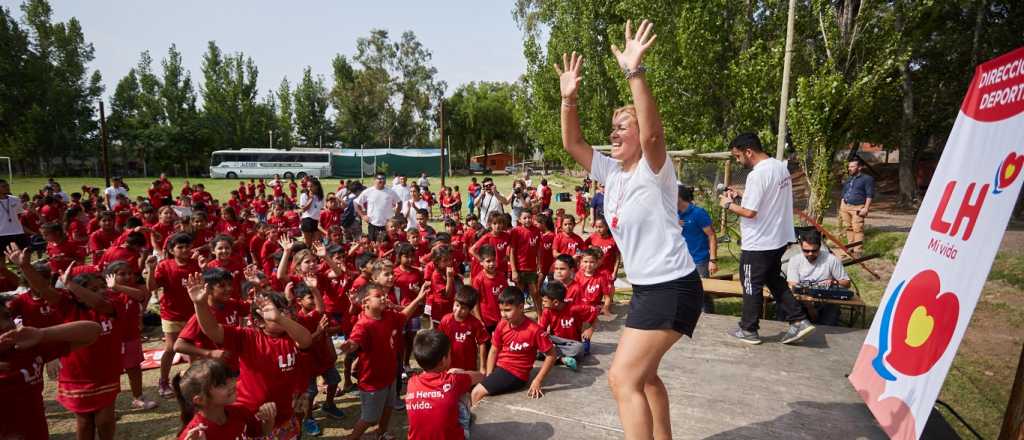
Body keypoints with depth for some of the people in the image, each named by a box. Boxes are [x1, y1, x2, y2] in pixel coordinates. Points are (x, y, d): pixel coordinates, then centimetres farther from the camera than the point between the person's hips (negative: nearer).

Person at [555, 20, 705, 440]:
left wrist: (635, 74, -41)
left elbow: (652, 132, -35)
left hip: (672, 287, -9)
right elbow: (572, 143, 4)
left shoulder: (654, 170, -15)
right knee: (642, 374, 23)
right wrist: (568, 98, -8)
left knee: (623, 378, -12)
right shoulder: (610, 171, 6)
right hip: (645, 287, 9)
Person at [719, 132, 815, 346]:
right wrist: (740, 194, 12)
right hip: (779, 238, 9)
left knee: (752, 286, 6)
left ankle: (748, 330, 19)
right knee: (775, 281, 22)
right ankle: (799, 321, 19)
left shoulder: (757, 175, -24)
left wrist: (729, 204, -8)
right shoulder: (780, 166, 5)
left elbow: (750, 212, -24)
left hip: (758, 243, -9)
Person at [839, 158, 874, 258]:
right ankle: (851, 248, 17)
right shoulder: (848, 180, 21)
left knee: (857, 229, -10)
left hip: (857, 208, -7)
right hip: (845, 207, 7)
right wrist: (841, 209, 19)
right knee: (848, 228, 8)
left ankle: (857, 251, -9)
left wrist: (865, 208, -14)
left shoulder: (867, 179, 0)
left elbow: (869, 195, -6)